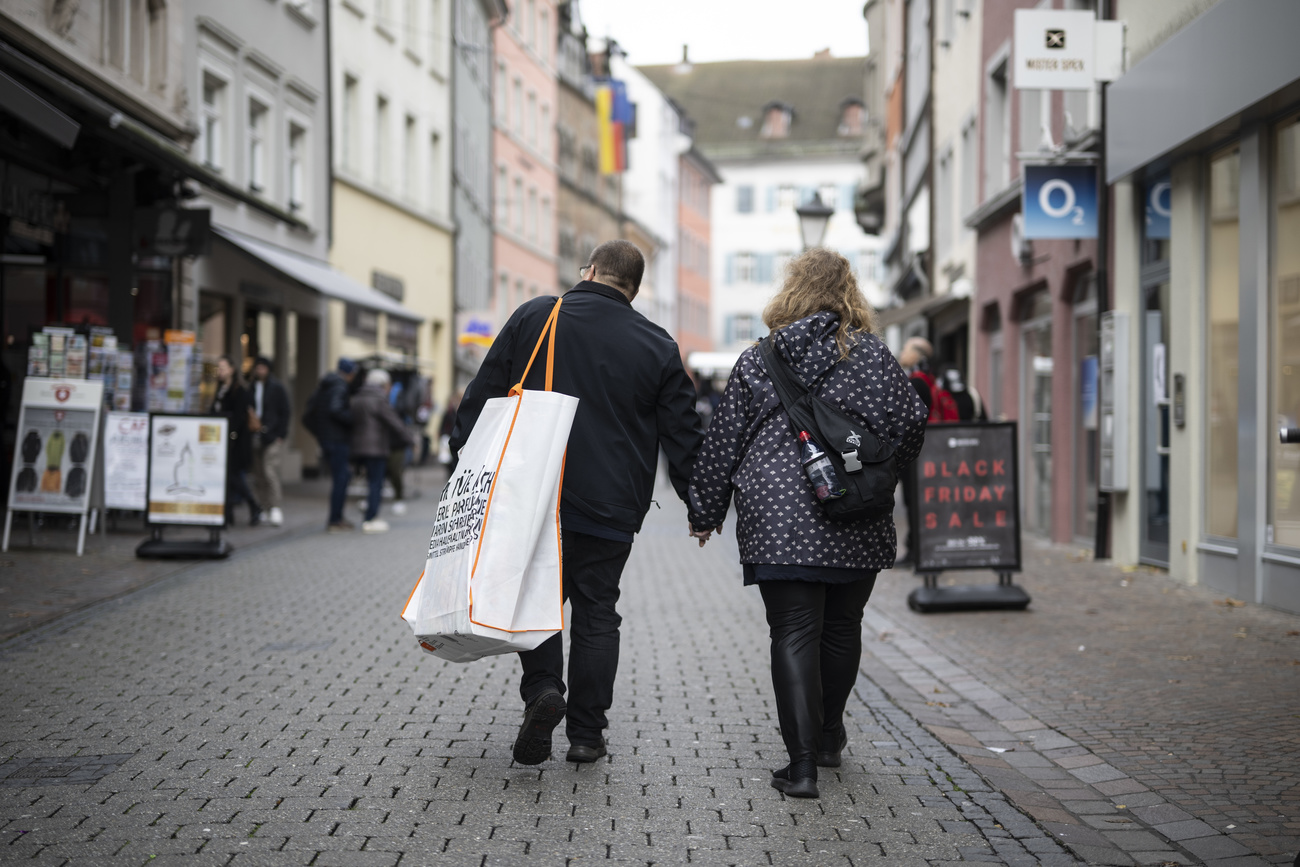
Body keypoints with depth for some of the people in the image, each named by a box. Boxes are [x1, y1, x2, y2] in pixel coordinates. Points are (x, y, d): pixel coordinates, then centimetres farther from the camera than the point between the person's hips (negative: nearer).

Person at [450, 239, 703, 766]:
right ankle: (586, 733, 10)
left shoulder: (534, 317, 1)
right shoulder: (658, 347, 4)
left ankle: (542, 689, -12)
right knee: (596, 610, 9)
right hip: (609, 508, 1)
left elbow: (483, 394, 1)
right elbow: (683, 435, 6)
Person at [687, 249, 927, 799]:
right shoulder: (872, 355, 2)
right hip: (857, 526, 1)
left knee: (793, 635, -2)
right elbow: (910, 422, 1)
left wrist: (706, 512, 17)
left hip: (776, 523, -1)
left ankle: (802, 762, -8)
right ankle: (828, 736, 33)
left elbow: (723, 442, 7)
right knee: (841, 629, 17)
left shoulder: (756, 362, 4)